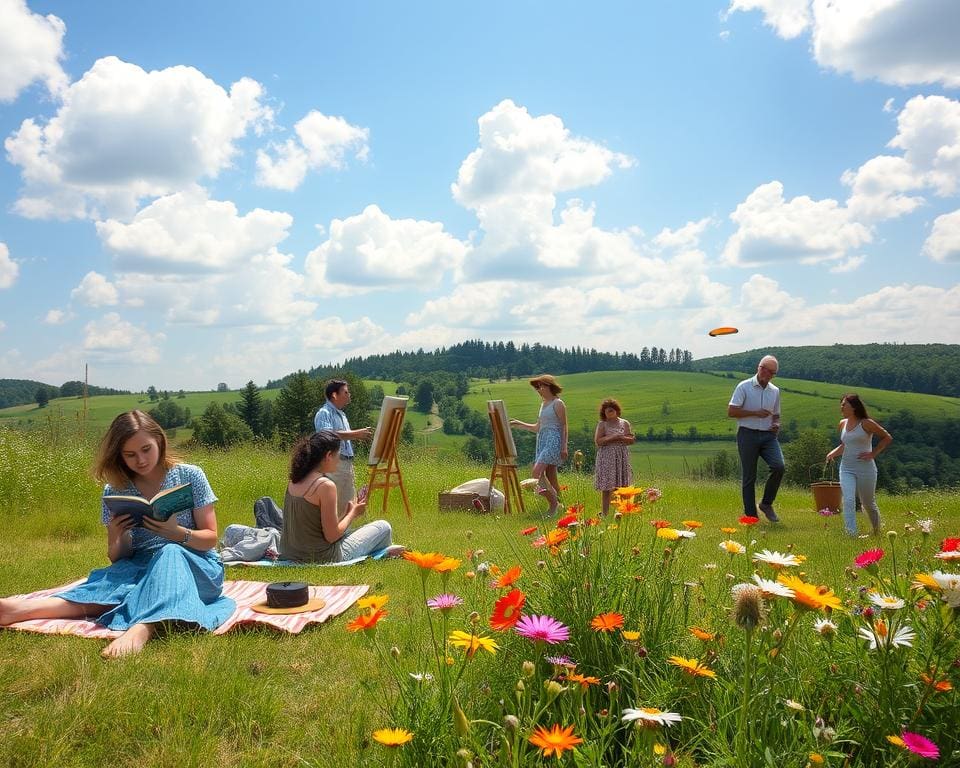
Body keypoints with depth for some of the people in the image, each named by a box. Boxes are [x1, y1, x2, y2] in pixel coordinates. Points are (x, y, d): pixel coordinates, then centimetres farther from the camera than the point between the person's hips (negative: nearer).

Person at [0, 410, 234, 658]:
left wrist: (177, 532, -22)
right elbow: (118, 558, 8)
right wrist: (115, 536, -16)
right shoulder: (115, 491, 4)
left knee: (170, 553, -36)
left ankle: (141, 630, -62)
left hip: (195, 567, -2)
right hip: (142, 568, 2)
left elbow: (210, 538, -1)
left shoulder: (190, 476, -2)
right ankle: (21, 609, -51)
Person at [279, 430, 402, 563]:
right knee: (384, 527, 8)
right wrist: (353, 513, -1)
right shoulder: (325, 485, -20)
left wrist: (348, 512, 12)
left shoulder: (294, 481, 4)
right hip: (321, 559, -8)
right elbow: (331, 536, -17)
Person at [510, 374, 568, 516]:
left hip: (553, 440, -8)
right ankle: (556, 505, 8)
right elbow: (537, 428, 24)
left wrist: (564, 447, -14)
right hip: (542, 441, 8)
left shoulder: (558, 404, -4)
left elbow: (564, 427, -7)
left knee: (537, 471, -20)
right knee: (550, 477, 5)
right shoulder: (543, 404, 21)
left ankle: (554, 502, -16)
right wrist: (518, 423, 17)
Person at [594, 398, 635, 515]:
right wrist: (613, 437, -14)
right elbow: (597, 441, -9)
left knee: (621, 485, 0)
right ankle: (605, 513, 1)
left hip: (621, 457, 3)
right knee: (606, 487, -3)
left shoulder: (624, 423, 10)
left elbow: (631, 440, 5)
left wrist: (620, 438, -11)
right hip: (606, 456, -2)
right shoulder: (602, 424, 2)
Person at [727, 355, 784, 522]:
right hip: (748, 434, -4)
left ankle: (766, 503, 2)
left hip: (768, 435, 4)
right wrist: (755, 413, -13)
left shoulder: (775, 391, 14)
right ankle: (751, 516, 9)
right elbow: (731, 412, -7)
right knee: (749, 476, 0)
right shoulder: (744, 387, -1)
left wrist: (776, 424, 1)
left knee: (779, 466, -18)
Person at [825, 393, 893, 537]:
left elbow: (887, 438, -1)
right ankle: (852, 535, -20)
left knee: (869, 504, 12)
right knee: (848, 500, -17)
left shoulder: (866, 423, -8)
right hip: (846, 469, 4)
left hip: (865, 468, -4)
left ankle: (877, 534, 36)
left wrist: (873, 453, -9)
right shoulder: (842, 424, 9)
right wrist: (833, 453, 5)